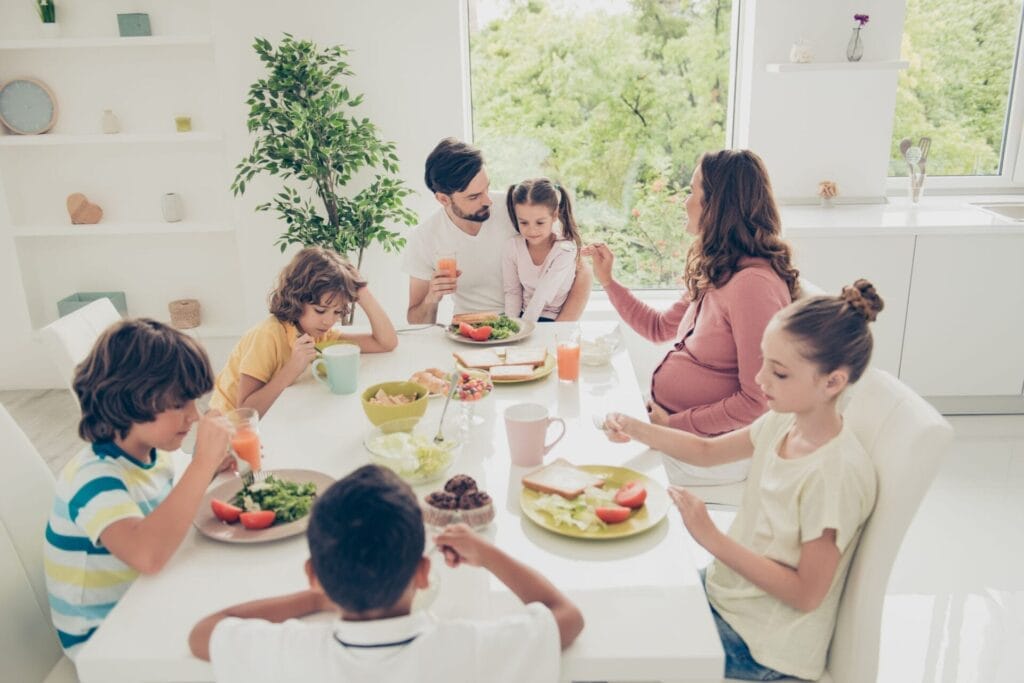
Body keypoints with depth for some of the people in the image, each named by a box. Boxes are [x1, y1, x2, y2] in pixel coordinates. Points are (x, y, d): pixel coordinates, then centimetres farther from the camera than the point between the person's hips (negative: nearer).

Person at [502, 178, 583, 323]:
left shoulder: (565, 249, -16)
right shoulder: (512, 246, -7)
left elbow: (543, 294, -20)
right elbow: (512, 292, 0)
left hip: (557, 321, -3)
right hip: (524, 315, 3)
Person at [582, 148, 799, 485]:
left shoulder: (754, 284, -24)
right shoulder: (716, 274, 7)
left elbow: (757, 401, -24)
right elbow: (660, 327, 21)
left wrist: (676, 424, -17)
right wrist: (607, 280, 17)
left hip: (706, 453, -9)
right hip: (668, 423, 9)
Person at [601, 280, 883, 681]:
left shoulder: (837, 473, -28)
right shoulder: (783, 422, -6)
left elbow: (806, 594, -23)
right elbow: (707, 451, 10)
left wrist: (713, 539, -26)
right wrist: (638, 430, -6)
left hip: (761, 648, -7)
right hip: (723, 591, 7)